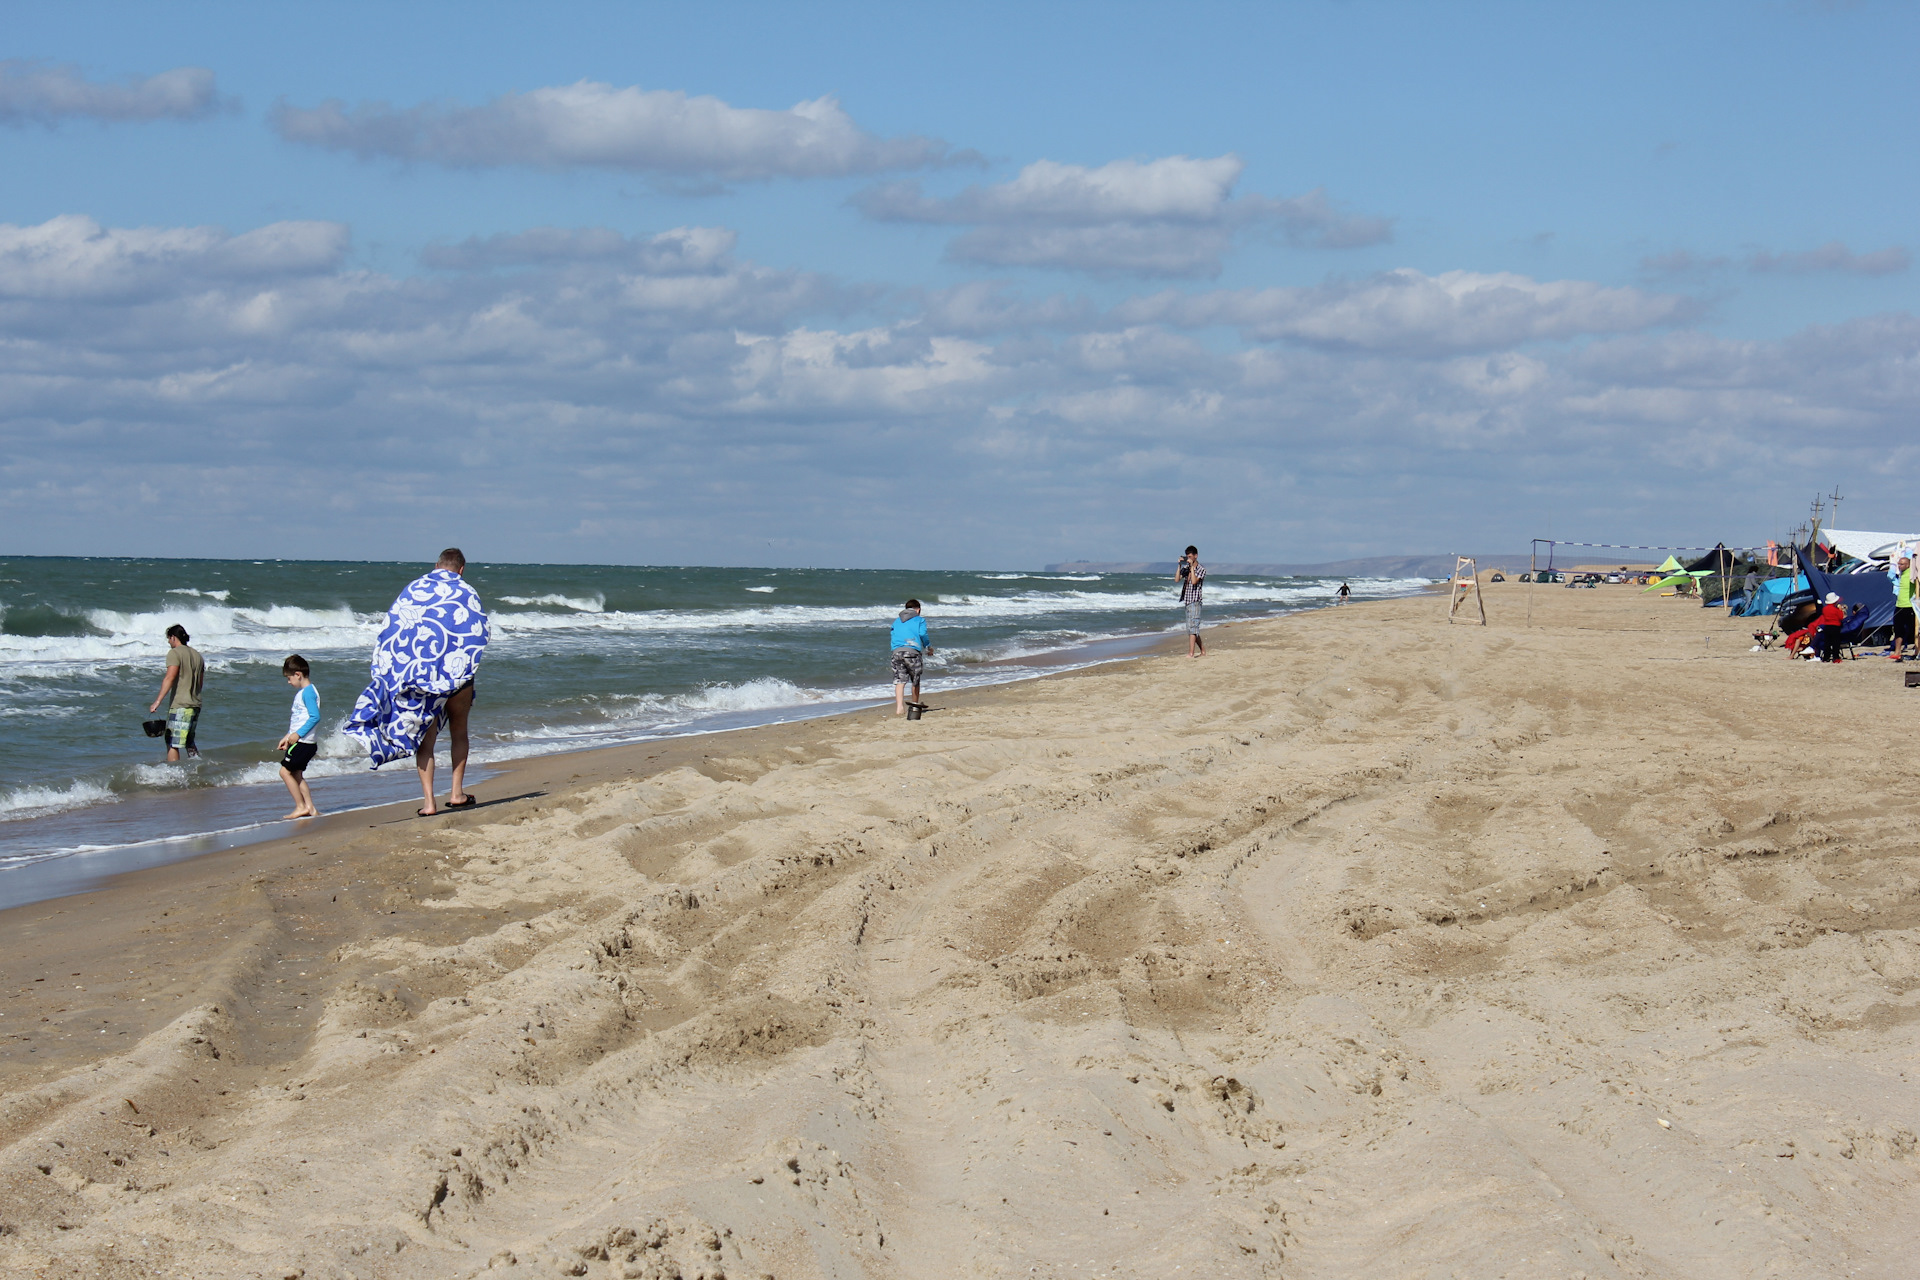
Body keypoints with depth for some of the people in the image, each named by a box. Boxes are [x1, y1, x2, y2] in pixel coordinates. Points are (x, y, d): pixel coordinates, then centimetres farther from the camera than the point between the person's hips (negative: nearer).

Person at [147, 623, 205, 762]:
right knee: (189, 742, 20)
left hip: (179, 705, -8)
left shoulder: (174, 653, -9)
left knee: (172, 744, -5)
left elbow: (170, 677, -21)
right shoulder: (197, 655, 15)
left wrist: (158, 701, -24)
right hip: (195, 704, 8)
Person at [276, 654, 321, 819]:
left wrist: (298, 734, -25)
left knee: (285, 771, -8)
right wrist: (288, 737, 24)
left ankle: (301, 807, -4)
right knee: (296, 774, 13)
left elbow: (315, 717, -24)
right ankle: (310, 808, 14)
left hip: (303, 742, -10)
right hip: (299, 741, 10)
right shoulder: (303, 692, 17)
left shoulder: (308, 692, -15)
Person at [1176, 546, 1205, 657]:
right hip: (1187, 602, 8)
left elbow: (1194, 581, -20)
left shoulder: (1201, 570, -6)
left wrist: (1191, 567, -18)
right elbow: (1177, 579, 3)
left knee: (1192, 628, -14)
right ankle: (1203, 652, 21)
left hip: (1195, 602, -8)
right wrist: (1180, 565, -2)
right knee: (1191, 630, 11)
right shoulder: (1186, 569, 12)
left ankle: (1191, 653, -18)